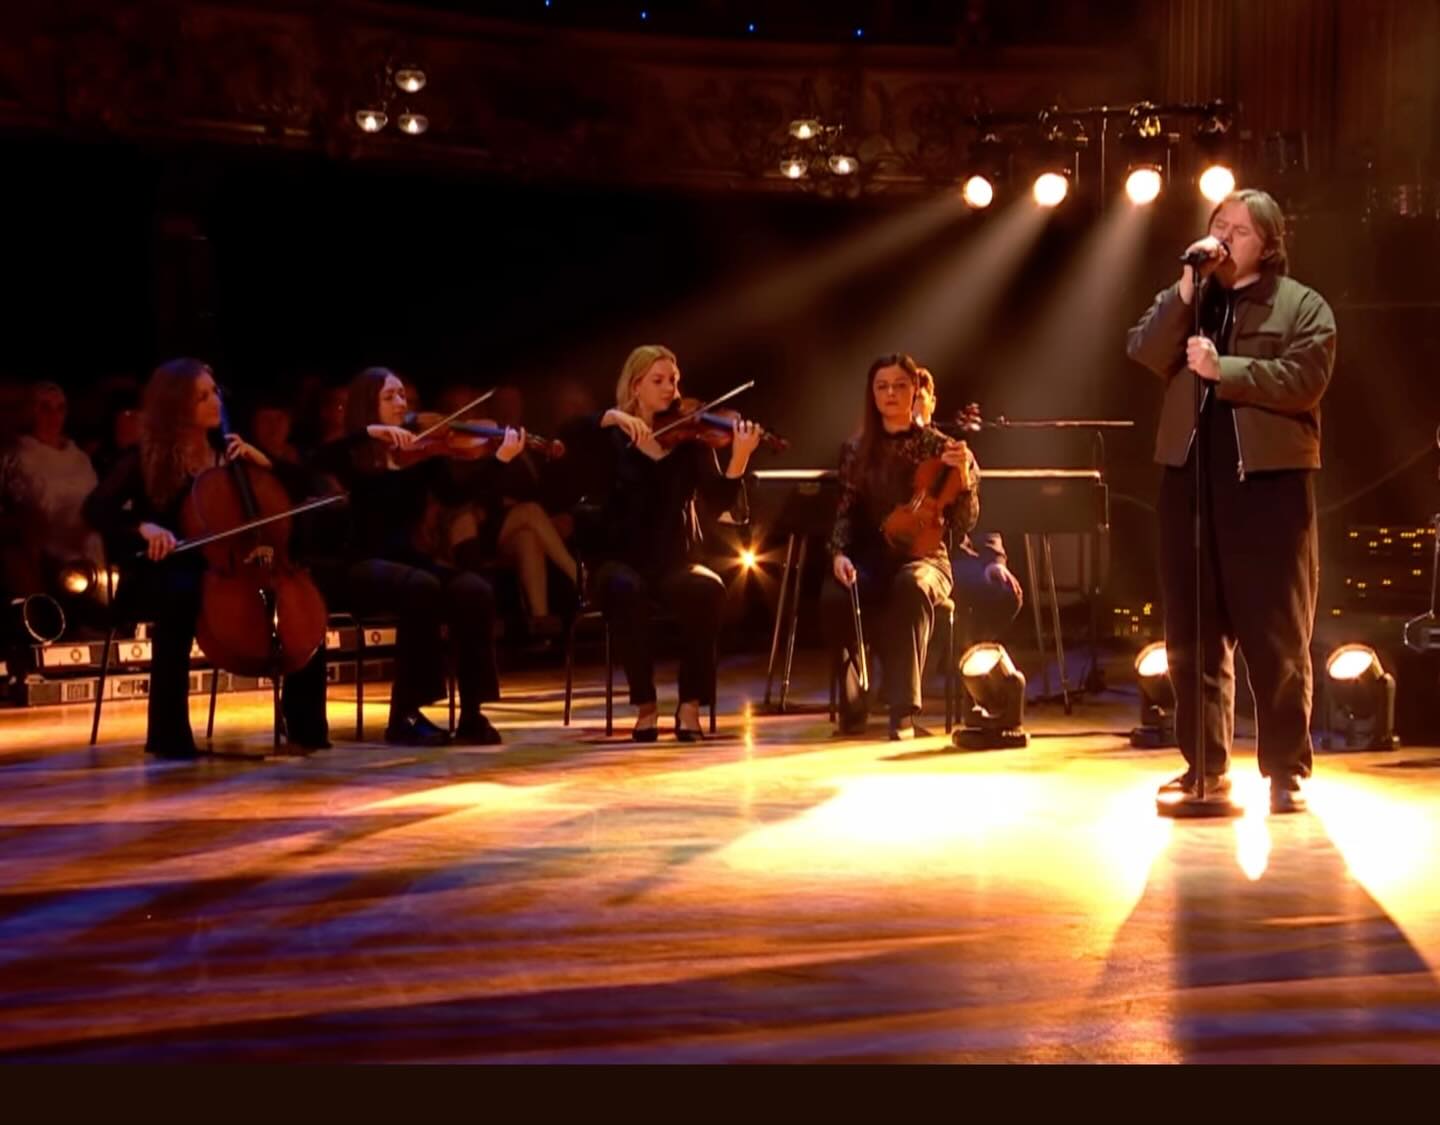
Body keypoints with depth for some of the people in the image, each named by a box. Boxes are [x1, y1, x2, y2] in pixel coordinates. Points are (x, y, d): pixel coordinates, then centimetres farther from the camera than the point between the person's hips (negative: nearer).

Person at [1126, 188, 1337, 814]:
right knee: (1192, 631, 7)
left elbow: (1304, 380, -13)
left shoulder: (1303, 306, 3)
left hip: (1269, 480, -4)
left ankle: (1286, 769, 6)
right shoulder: (1185, 299, 16)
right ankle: (1206, 766, 15)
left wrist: (1225, 370, -18)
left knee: (1277, 634, -1)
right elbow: (1144, 353, -2)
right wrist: (1187, 288, -10)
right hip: (1191, 477, 4)